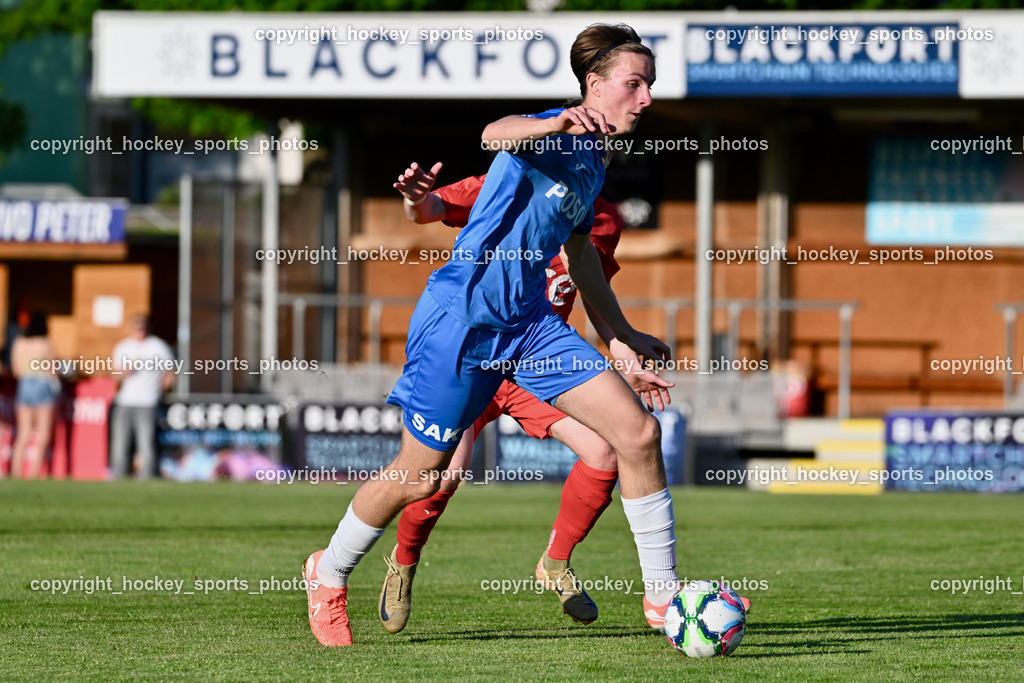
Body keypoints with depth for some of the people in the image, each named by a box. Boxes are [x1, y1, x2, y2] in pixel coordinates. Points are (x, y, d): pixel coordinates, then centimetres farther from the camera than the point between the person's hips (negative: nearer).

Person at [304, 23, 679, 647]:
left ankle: (663, 594, 2)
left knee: (639, 432, -7)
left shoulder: (594, 162, 13)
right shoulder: (554, 136, -14)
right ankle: (330, 575, 30)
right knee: (420, 477, 3)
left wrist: (626, 335, 30)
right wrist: (559, 123, -60)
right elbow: (495, 134, -39)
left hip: (531, 323, 8)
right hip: (463, 315, -8)